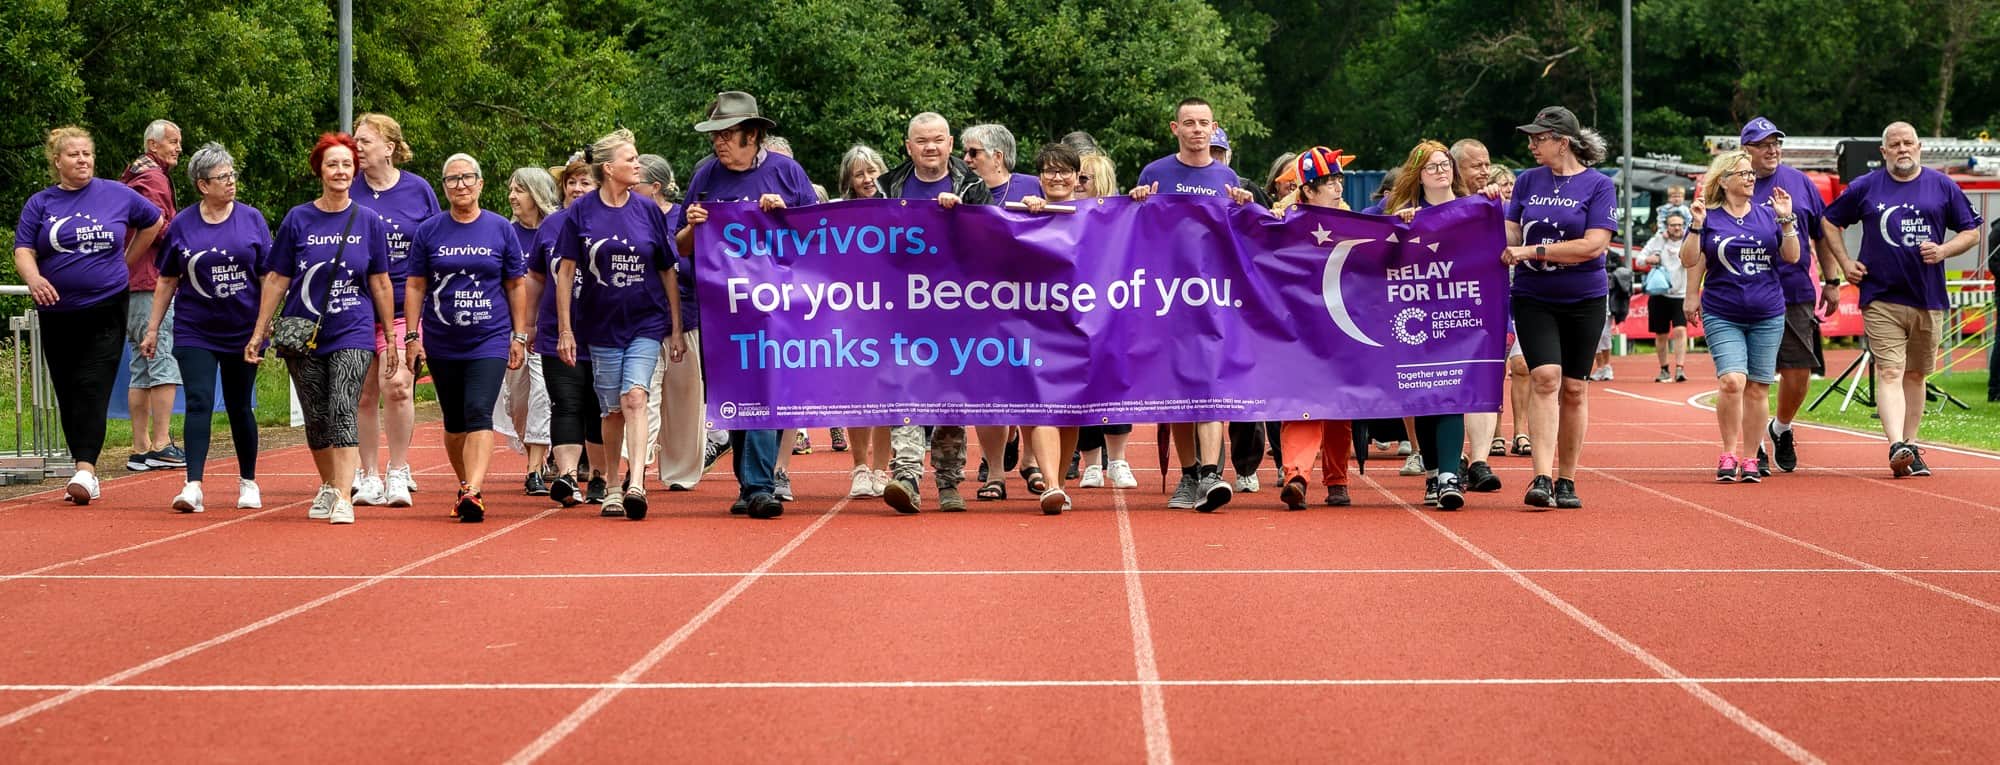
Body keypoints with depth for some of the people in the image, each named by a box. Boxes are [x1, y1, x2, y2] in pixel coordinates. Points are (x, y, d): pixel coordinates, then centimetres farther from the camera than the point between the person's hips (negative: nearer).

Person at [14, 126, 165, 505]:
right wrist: (33, 278, -27)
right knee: (67, 393, 7)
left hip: (106, 308, -2)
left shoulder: (116, 195, 4)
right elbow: (23, 250, -5)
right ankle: (85, 473, 16)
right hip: (58, 314, 2)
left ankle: (86, 470, -22)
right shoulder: (40, 203, 4)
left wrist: (126, 262, 13)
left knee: (93, 388, -14)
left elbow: (152, 222, 20)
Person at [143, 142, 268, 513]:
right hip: (196, 332, 0)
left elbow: (268, 275, 2)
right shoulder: (182, 225, 2)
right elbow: (167, 281, 8)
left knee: (240, 407, 10)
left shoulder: (252, 219, 1)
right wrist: (153, 329, 7)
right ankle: (193, 486, -18)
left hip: (242, 331, 0)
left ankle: (248, 482, 25)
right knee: (199, 403, -13)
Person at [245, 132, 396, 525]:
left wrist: (391, 337, 8)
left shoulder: (368, 221, 1)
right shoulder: (297, 219, 1)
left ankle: (344, 498, -21)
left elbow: (380, 282, 7)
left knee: (343, 410, -17)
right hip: (303, 333, 2)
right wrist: (259, 333, 3)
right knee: (316, 417, 9)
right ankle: (328, 486, 30)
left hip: (353, 334, -2)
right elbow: (276, 279, 5)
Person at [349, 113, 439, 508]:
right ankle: (368, 477, 14)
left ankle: (398, 474, 6)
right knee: (365, 393, 4)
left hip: (406, 306, -1)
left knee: (399, 387, -8)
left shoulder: (418, 190, 2)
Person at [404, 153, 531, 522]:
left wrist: (519, 336, 3)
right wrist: (412, 336, 0)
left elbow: (516, 285, 6)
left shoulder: (500, 229, 2)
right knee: (454, 421, 11)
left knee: (479, 413, -18)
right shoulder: (428, 231, 4)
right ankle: (465, 486, 25)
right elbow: (415, 286, 6)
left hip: (490, 341, -2)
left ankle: (473, 492, -26)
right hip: (442, 344, 2)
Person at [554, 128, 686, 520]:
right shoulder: (581, 212, -2)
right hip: (601, 324, 1)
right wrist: (565, 330, -3)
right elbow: (565, 272, 1)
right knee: (612, 410, 8)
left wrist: (676, 330, 4)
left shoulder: (648, 210, 1)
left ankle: (636, 483, -26)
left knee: (634, 397, -18)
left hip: (646, 322, -1)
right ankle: (613, 488, 21)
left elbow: (669, 272, 5)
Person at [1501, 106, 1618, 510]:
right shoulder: (1528, 181, 7)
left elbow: (1593, 245, -14)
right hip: (1533, 297, 1)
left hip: (1584, 299, -1)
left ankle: (1566, 481, 15)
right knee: (1545, 376, -14)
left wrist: (1532, 251, -15)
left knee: (1574, 387, 5)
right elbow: (1511, 237, 10)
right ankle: (1542, 479, -19)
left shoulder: (1599, 185, -5)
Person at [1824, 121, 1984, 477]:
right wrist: (1845, 263, 7)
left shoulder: (1943, 187, 7)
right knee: (1889, 372, -14)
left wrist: (1943, 250, -7)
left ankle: (1910, 447, 16)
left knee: (1915, 376, 9)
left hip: (1928, 299, 2)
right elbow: (1830, 222, 17)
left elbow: (1972, 231, 11)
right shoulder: (1864, 188, 5)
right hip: (1881, 298, -2)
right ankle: (1896, 446, -25)